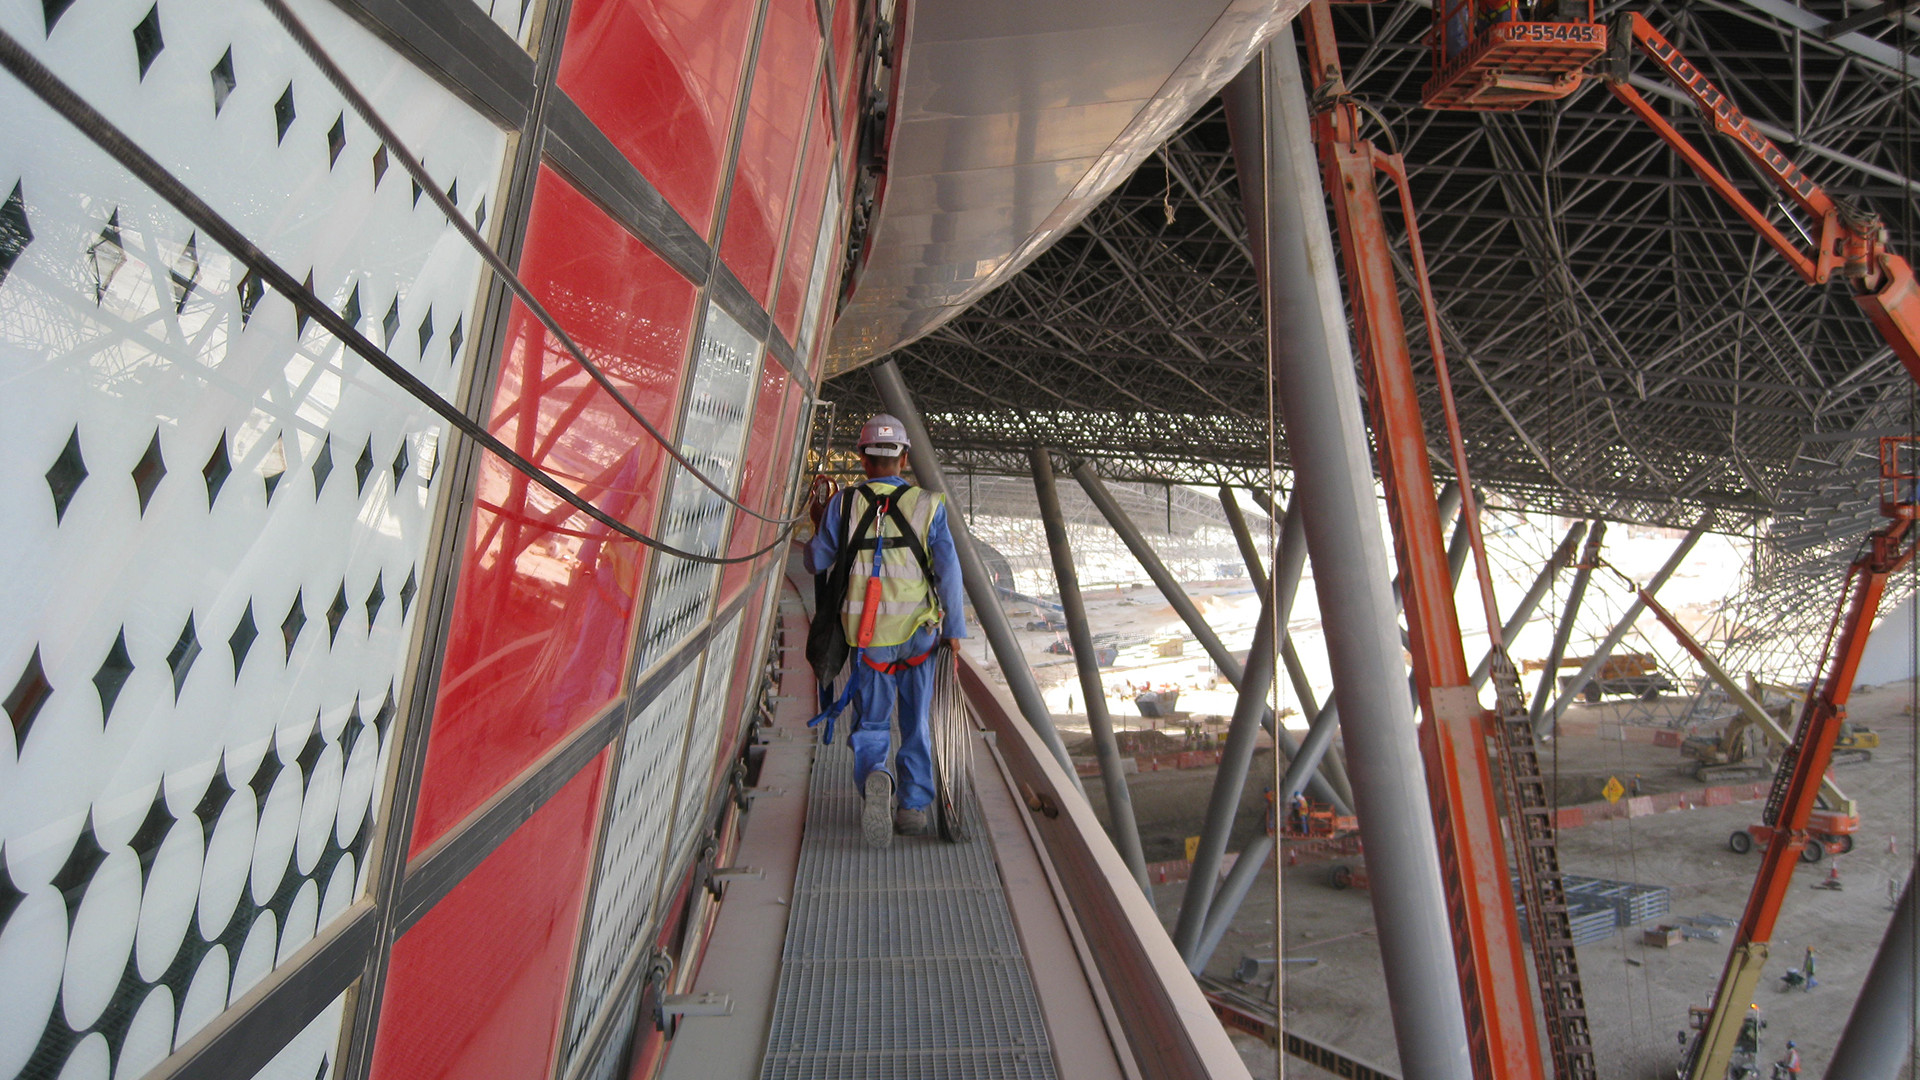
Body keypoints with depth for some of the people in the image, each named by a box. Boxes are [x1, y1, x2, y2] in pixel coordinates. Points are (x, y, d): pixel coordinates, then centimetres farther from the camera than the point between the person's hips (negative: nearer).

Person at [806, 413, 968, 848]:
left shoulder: (843, 504, -3)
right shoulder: (927, 504, -4)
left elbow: (816, 562, 7)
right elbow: (949, 572, -9)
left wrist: (815, 536, 29)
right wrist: (955, 632, -3)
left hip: (868, 637, 0)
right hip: (919, 634, 1)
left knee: (871, 724, 11)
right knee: (917, 723, 19)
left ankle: (875, 777, -19)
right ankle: (914, 805, 25)